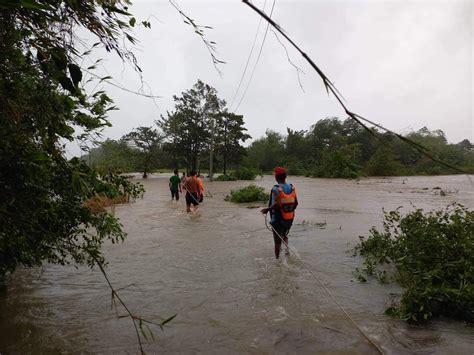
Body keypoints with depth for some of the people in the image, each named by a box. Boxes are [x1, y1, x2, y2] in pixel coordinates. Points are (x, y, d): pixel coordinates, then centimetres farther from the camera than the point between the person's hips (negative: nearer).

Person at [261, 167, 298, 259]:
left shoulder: (276, 189, -18)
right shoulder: (292, 188, 0)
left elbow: (277, 204, -29)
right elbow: (296, 203, 5)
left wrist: (268, 209, -16)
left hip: (278, 219, -5)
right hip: (289, 219, 5)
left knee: (278, 241, 7)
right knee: (284, 236, 29)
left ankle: (277, 258, 14)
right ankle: (287, 249, 13)